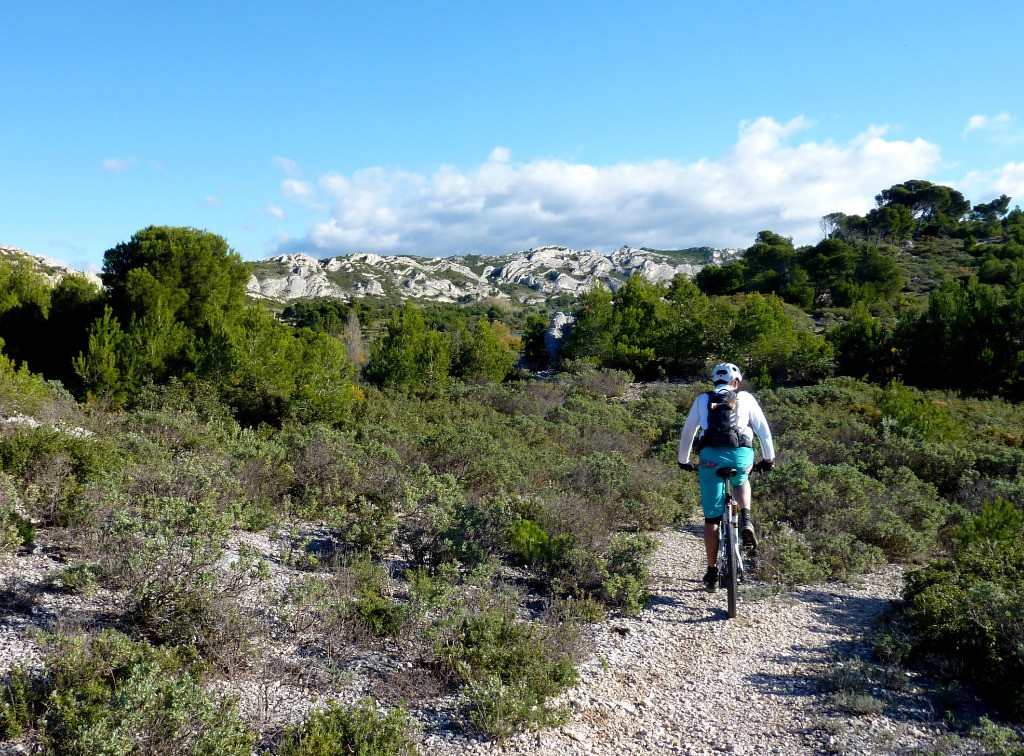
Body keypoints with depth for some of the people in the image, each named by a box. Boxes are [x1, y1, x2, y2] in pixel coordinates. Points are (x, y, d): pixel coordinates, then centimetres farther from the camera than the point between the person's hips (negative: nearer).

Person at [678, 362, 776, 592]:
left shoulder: (703, 399, 20)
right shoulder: (745, 398, 18)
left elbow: (687, 432, 23)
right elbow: (763, 429, 17)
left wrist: (683, 461, 34)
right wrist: (768, 458, 28)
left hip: (710, 457, 0)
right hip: (741, 456, 0)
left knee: (712, 518, 10)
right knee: (741, 482, 37)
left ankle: (712, 573, 14)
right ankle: (746, 523, 11)